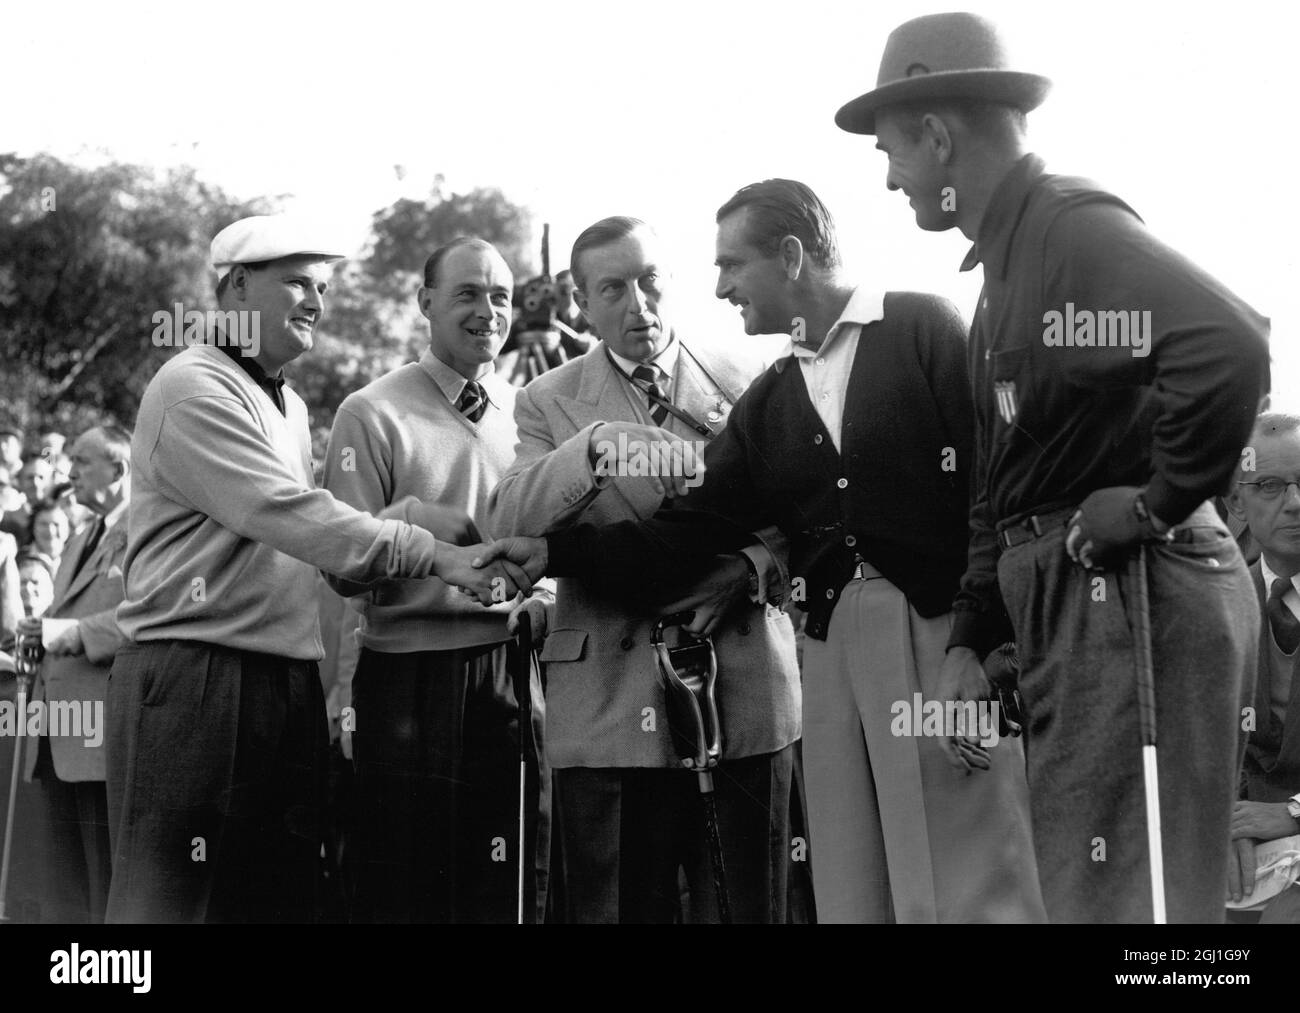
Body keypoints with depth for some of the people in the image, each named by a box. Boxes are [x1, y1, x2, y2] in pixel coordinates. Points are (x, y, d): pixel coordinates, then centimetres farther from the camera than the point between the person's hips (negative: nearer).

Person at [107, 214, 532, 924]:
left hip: (289, 680, 9)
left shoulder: (289, 406, 20)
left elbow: (307, 534, 11)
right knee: (173, 900, -6)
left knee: (281, 898, 9)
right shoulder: (193, 389, -9)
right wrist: (434, 555, -19)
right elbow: (289, 515, -18)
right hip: (195, 680, -9)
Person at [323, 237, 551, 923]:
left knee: (516, 886, 10)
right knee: (404, 892, 1)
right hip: (413, 679, -4)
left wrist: (544, 603, -1)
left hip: (514, 673, 4)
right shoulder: (372, 415, -3)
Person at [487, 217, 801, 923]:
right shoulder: (549, 402, 8)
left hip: (742, 687, 1)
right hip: (609, 702, -1)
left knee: (750, 904, 2)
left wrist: (745, 570, -11)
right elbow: (504, 526, -7)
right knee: (620, 906, 1)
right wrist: (593, 446, -23)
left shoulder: (745, 386, 10)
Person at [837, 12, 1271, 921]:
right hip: (1072, 606, 10)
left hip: (1128, 598, -10)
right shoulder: (1011, 260, 19)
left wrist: (1163, 504, -19)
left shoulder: (1072, 225, -12)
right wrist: (971, 638, 13)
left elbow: (1230, 348, -30)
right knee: (1085, 888, 14)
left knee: (1117, 901, -6)